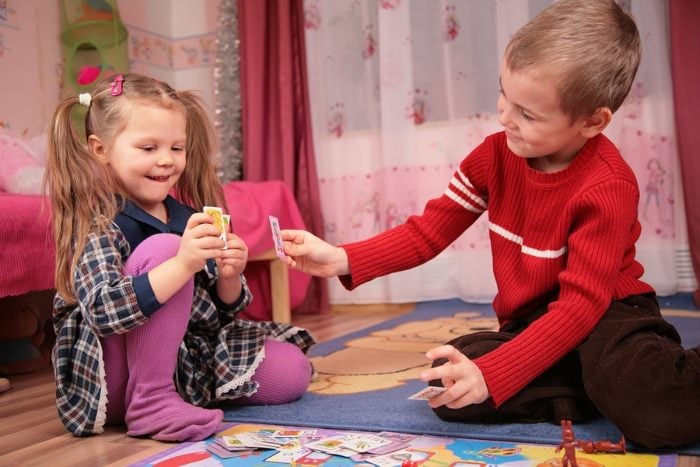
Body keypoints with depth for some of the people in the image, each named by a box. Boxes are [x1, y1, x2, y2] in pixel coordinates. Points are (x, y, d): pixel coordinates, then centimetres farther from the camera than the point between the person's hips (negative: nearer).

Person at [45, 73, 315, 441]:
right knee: (162, 247, -28)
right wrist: (183, 264, -43)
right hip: (113, 380, -6)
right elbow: (102, 311, -33)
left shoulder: (188, 215, 3)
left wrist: (229, 277, -15)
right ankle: (150, 402, -20)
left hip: (191, 354, 6)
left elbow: (222, 309, 8)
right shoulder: (97, 222, -15)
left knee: (292, 372, -6)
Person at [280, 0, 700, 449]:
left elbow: (582, 303, -27)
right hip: (531, 323, 7)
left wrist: (490, 376, -36)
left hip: (608, 314, -6)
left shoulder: (607, 187, -22)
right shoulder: (496, 155, -5)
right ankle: (594, 391, -17)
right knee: (446, 382, -22)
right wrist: (342, 260, -15)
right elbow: (429, 230, -2)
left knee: (658, 415, -38)